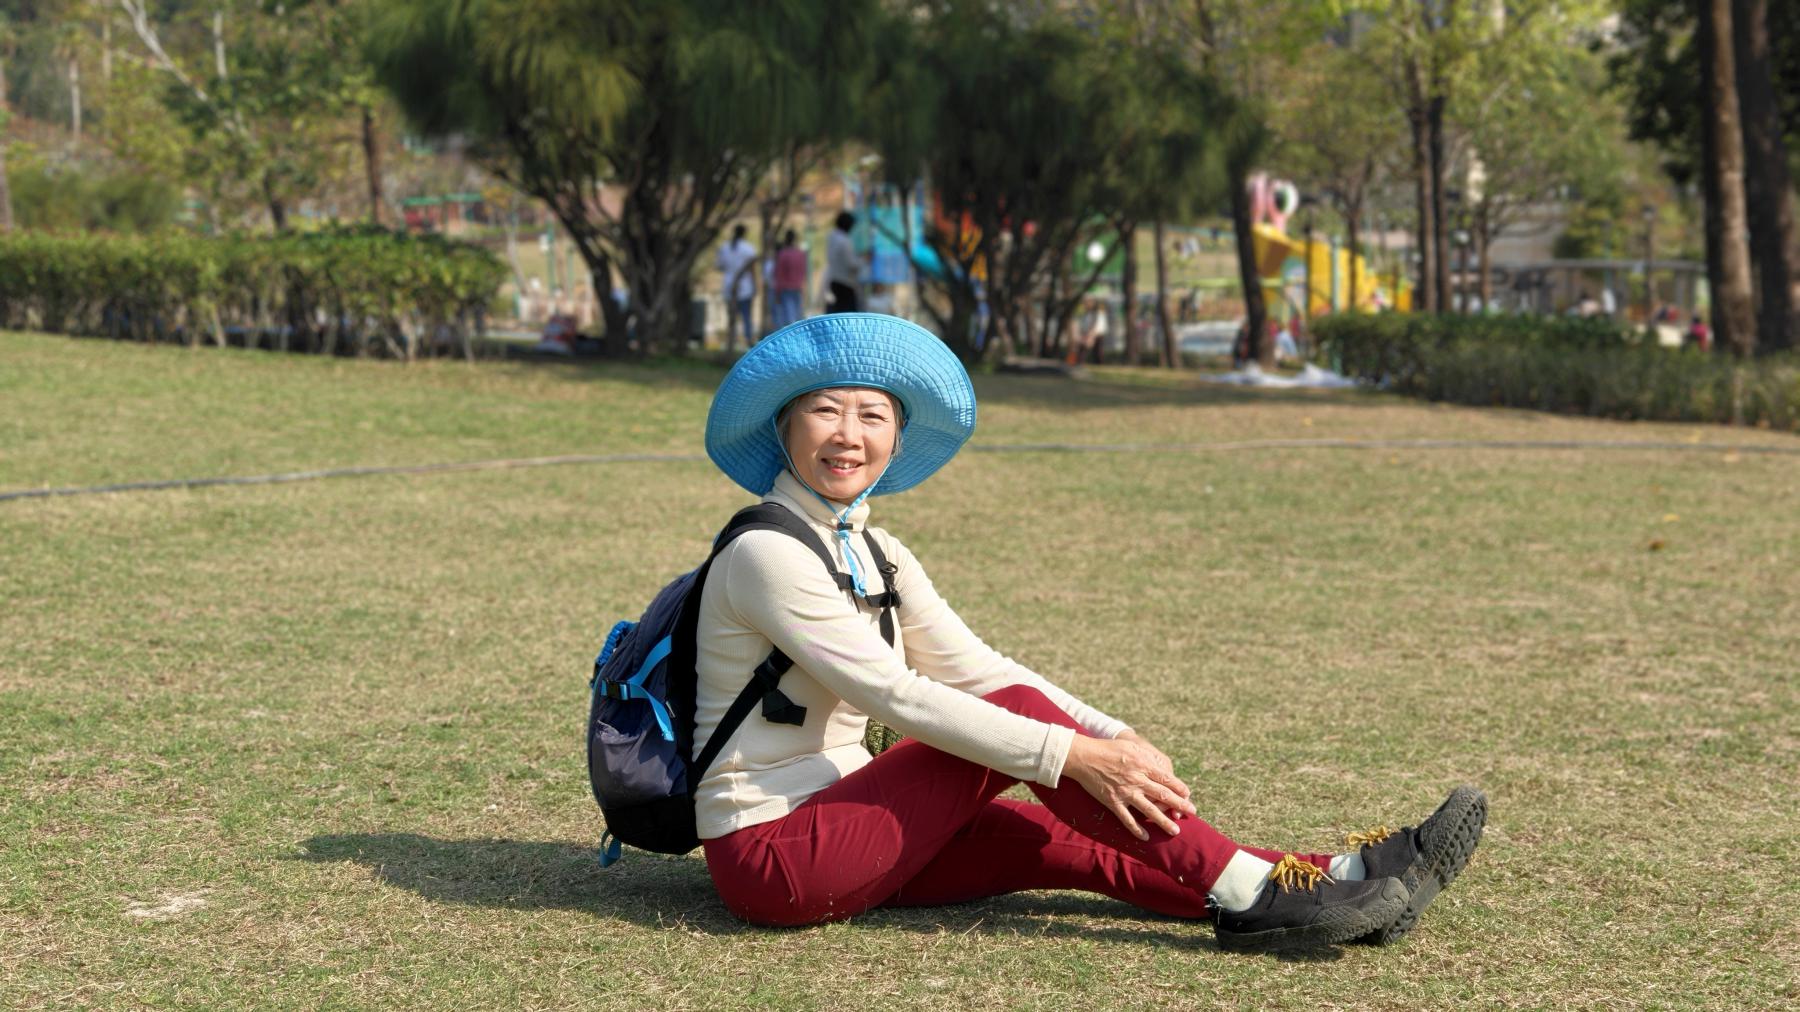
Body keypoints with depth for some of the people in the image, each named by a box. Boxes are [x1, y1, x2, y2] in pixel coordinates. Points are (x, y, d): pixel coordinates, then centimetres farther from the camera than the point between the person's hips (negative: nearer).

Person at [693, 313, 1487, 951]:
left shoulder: (874, 554, 12)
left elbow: (976, 668, 7)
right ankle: (1252, 898, -20)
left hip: (838, 823, 8)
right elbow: (896, 696, -22)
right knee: (1019, 714, -19)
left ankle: (1330, 877, -17)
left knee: (1067, 843, -11)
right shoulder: (767, 554, -16)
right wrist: (1073, 757, -24)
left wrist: (1117, 740, -8)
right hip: (768, 852, -8)